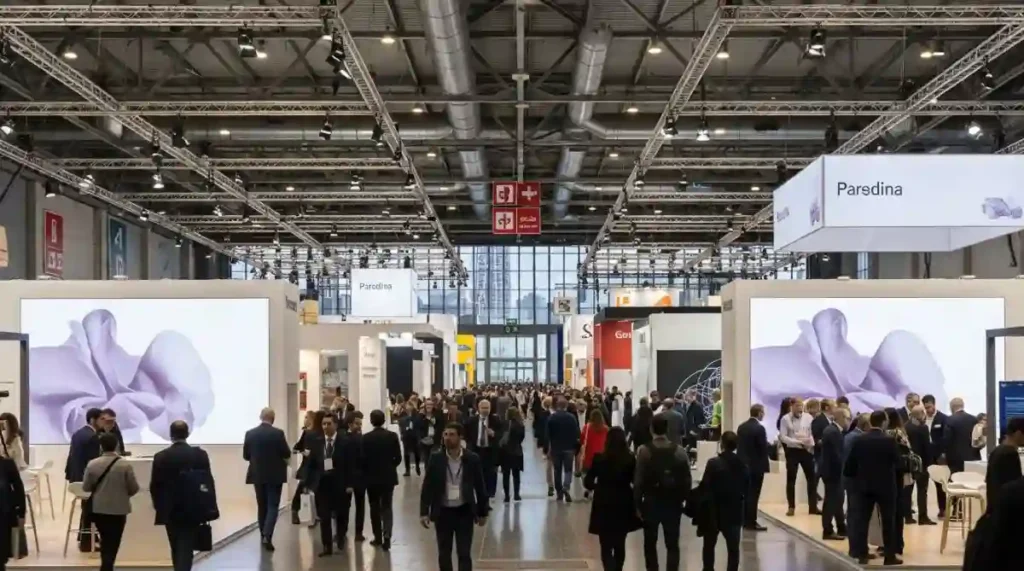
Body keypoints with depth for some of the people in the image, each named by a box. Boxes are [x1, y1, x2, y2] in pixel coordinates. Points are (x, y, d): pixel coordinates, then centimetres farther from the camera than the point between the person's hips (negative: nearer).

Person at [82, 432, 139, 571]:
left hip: (98, 509, 3)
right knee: (112, 543, 3)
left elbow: (86, 487, 1)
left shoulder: (92, 464, -8)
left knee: (106, 540, 20)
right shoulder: (125, 466, -14)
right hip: (118, 509, -3)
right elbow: (134, 488, -7)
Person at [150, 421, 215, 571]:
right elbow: (208, 482, -3)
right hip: (193, 510, -1)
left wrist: (159, 507, 12)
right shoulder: (200, 455, -6)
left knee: (176, 549, 17)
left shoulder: (161, 457, -7)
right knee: (186, 549, -3)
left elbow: (154, 486, -3)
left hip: (170, 511, 1)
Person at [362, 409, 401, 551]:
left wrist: (366, 472, 10)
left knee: (375, 508, 12)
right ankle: (387, 536, -10)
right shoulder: (392, 436, -6)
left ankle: (378, 537, 17)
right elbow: (398, 458, -4)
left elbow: (363, 459, -9)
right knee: (386, 507, 6)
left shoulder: (366, 438, -11)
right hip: (388, 477, 1)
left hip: (372, 477, -1)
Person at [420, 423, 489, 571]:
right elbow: (427, 486, -1)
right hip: (443, 512, 1)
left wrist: (483, 512, 5)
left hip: (464, 512, -1)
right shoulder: (435, 459, -4)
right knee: (444, 554, 10)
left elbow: (480, 487, 2)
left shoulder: (472, 459, -6)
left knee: (464, 554, -1)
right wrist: (424, 512, -7)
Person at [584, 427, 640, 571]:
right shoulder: (630, 459, -8)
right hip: (623, 506, 2)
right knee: (620, 545, 19)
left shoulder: (599, 458, -9)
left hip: (603, 506, -2)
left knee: (606, 547, 2)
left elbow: (587, 482, -5)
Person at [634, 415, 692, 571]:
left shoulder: (644, 451, -12)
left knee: (650, 543, 15)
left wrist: (637, 504, -1)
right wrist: (682, 499, 11)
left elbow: (638, 481, -11)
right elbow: (687, 480, -3)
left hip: (651, 503, -1)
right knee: (672, 544, 8)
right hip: (673, 503, 1)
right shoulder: (680, 451, -6)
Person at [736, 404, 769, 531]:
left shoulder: (741, 427, 7)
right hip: (756, 465, -7)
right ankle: (751, 522, -2)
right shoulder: (759, 428, -16)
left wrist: (742, 459, 14)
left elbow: (738, 445, 10)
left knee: (746, 493, 13)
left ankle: (745, 520, 17)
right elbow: (763, 447, -15)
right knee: (753, 494, -3)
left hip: (743, 465, 7)